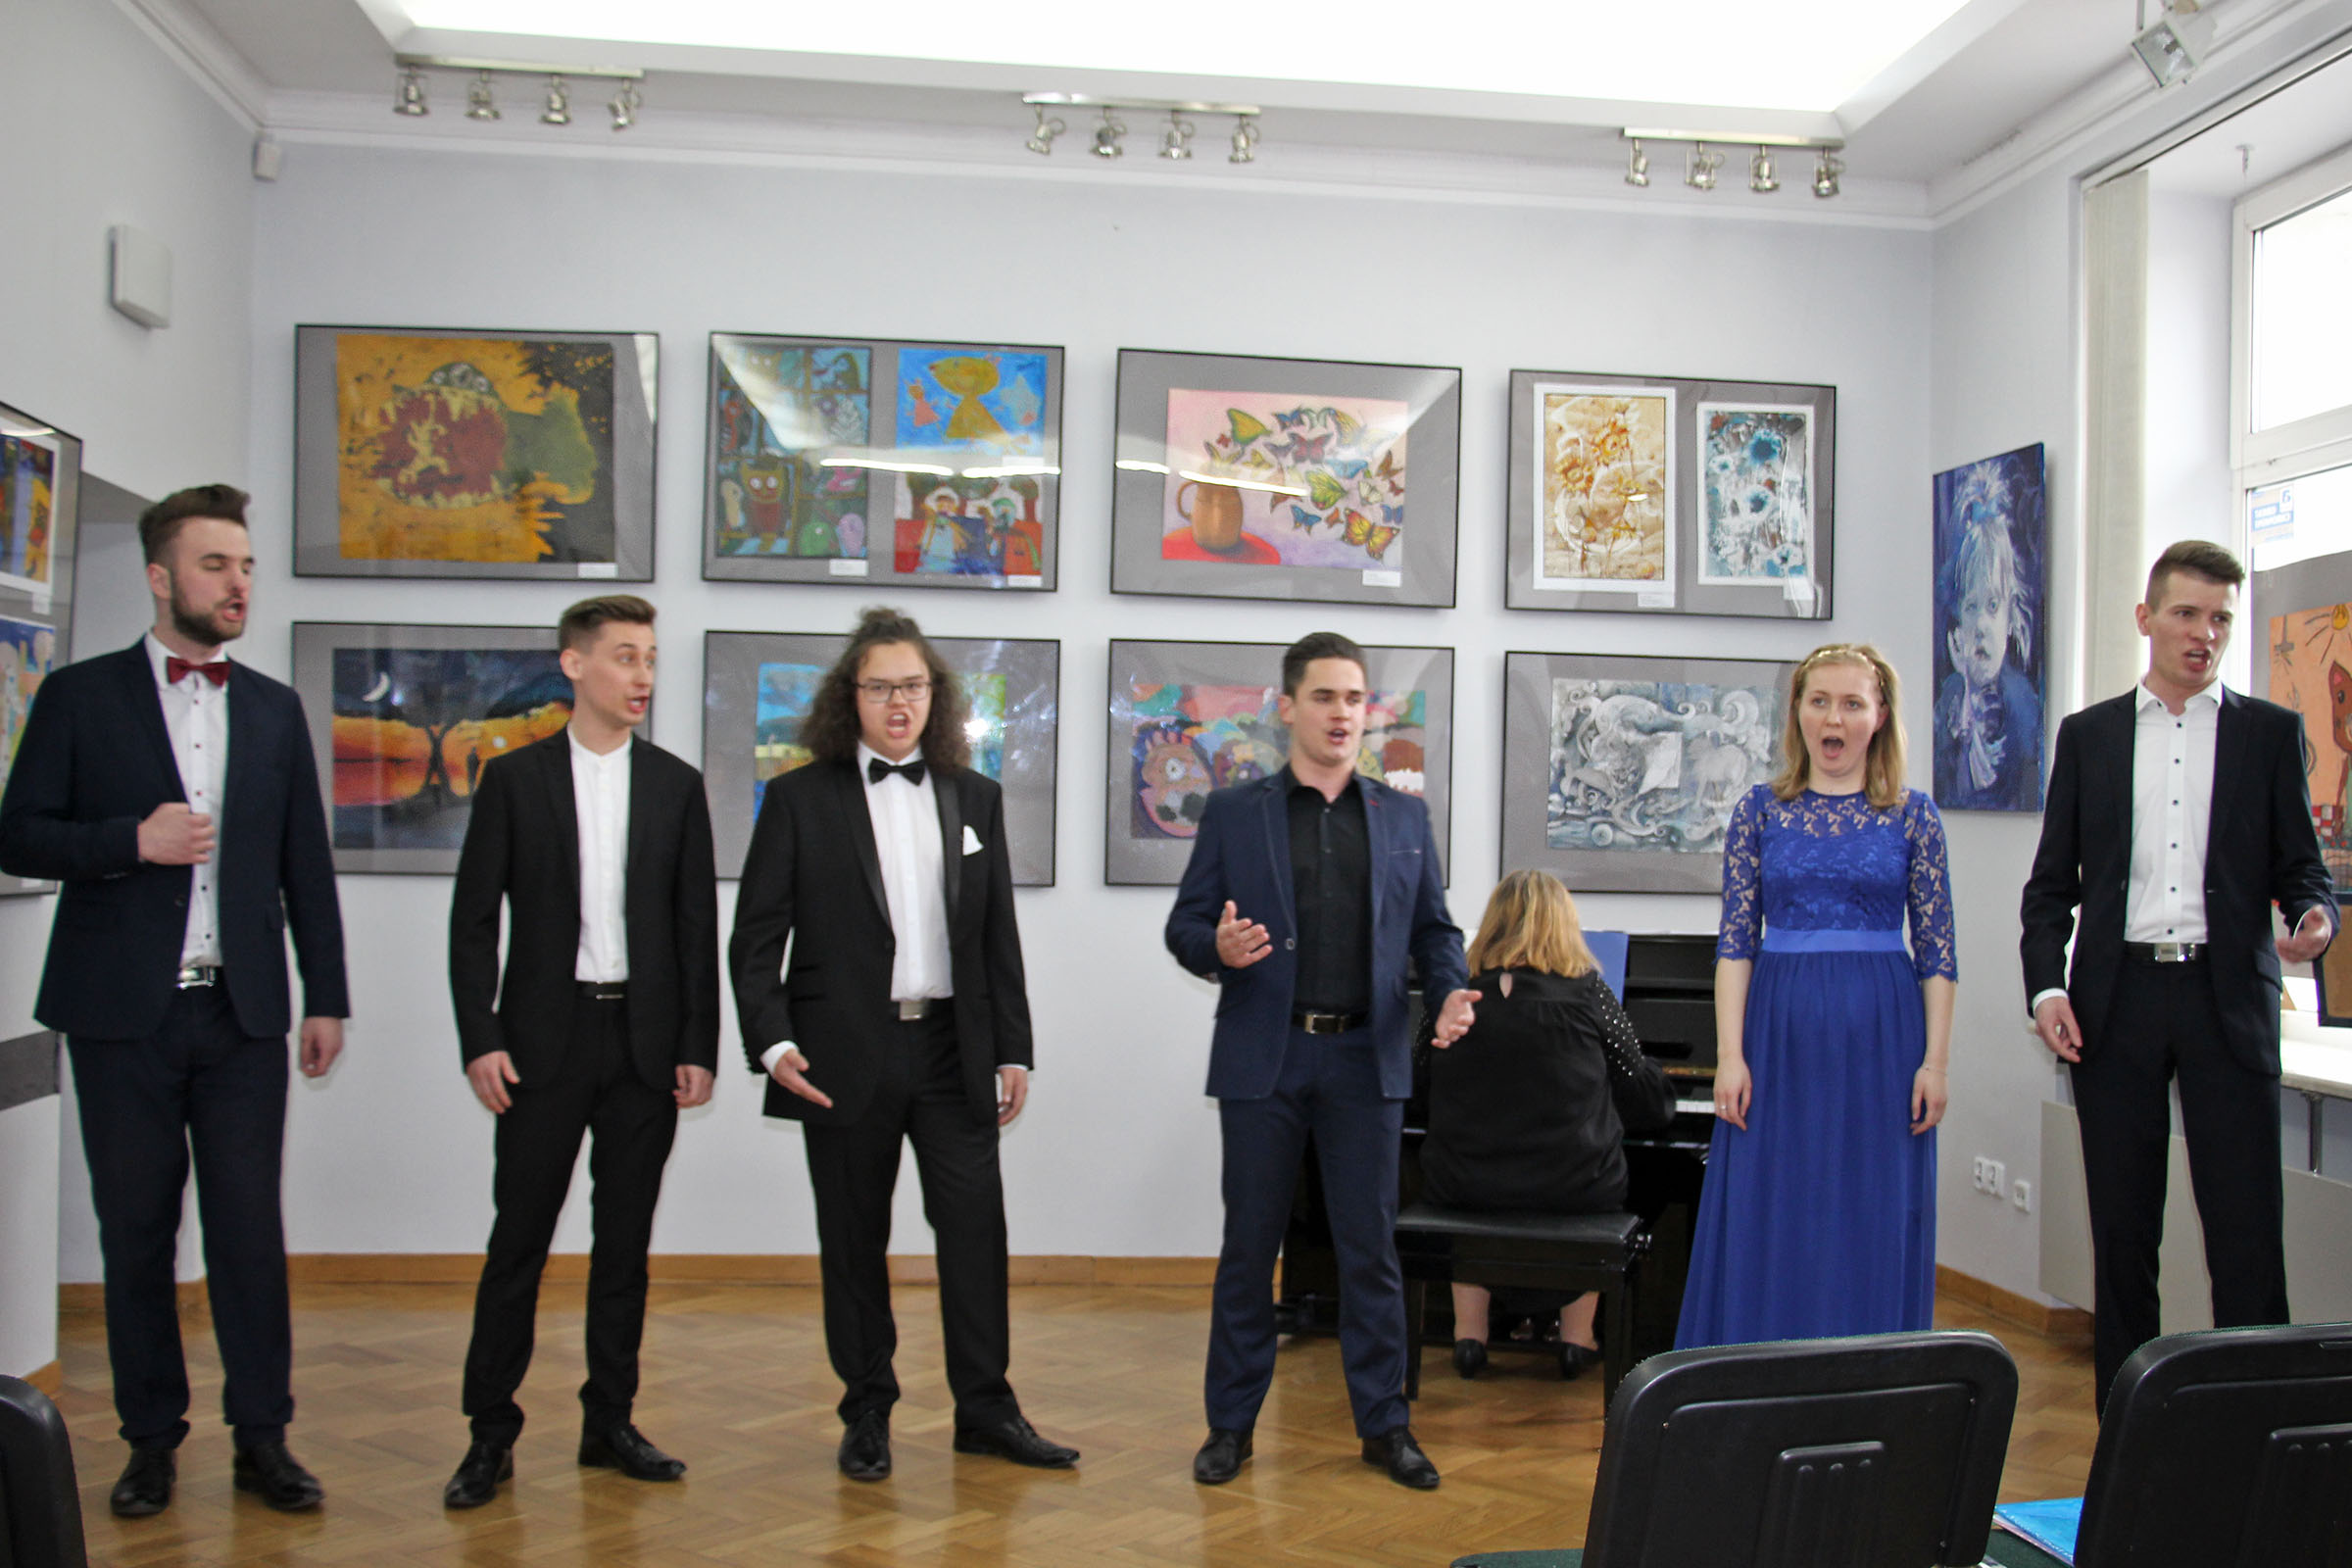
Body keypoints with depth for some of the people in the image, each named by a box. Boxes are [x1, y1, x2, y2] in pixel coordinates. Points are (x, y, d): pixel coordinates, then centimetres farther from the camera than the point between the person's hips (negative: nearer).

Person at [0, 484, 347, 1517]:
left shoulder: (275, 709, 11)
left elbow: (306, 864, 11)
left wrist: (326, 997, 8)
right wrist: (133, 840, -17)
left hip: (244, 1013, 2)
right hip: (125, 1013, -2)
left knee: (250, 1231, 3)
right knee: (136, 1234, 7)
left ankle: (261, 1439, 11)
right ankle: (152, 1440, 19)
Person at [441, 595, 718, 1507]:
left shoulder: (676, 786, 7)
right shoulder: (514, 781, 2)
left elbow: (697, 926, 6)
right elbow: (473, 919, 1)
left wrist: (699, 1047, 0)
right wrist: (480, 1040, -8)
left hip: (647, 1045, 2)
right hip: (545, 1044, -2)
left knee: (625, 1240, 8)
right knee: (519, 1238, 1)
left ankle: (610, 1423, 19)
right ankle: (491, 1433, 10)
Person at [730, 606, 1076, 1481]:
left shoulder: (975, 798, 11)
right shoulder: (800, 799, 1)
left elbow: (1000, 938, 11)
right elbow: (756, 940, -1)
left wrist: (1013, 1049, 7)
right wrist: (773, 1042, -13)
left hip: (953, 1049, 2)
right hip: (845, 1056, -2)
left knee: (977, 1228, 2)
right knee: (854, 1241, 7)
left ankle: (985, 1409, 14)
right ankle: (867, 1415, 20)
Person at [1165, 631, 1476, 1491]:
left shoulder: (1404, 817, 11)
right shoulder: (1234, 812, 4)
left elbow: (1433, 928, 13)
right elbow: (1184, 925, 3)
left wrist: (1451, 994, -7)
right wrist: (1218, 948, -19)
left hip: (1366, 1059, 2)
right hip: (1264, 1056, -1)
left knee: (1371, 1248, 5)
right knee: (1249, 1244, 6)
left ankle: (1383, 1423, 17)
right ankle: (1232, 1422, 18)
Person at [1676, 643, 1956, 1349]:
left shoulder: (1913, 815, 4)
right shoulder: (1760, 810, 4)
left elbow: (1936, 951, 3)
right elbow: (1735, 941, 2)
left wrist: (1935, 1060, -3)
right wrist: (1730, 1054, -6)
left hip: (1880, 1034, 0)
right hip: (1780, 1031, 0)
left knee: (1874, 1224, 5)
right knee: (1767, 1224, 4)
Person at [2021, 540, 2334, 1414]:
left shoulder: (2270, 732, 8)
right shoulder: (2088, 734, 10)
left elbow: (2301, 866, 7)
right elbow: (2051, 883, 10)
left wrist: (2313, 916, -16)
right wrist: (2047, 987, -4)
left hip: (2228, 997, -1)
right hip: (2117, 1000, 1)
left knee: (2247, 1228, -4)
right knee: (2122, 1229, 7)